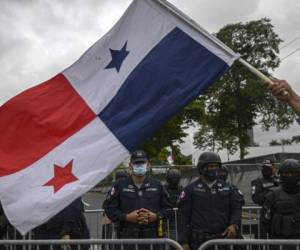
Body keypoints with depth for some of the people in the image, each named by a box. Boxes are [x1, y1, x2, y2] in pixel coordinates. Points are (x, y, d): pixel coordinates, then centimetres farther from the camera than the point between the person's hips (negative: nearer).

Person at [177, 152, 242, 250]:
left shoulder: (227, 187, 11)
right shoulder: (191, 189, 1)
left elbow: (236, 207, 15)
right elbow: (183, 216, -2)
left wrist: (233, 224, -5)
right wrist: (184, 242, -7)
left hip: (223, 239, 3)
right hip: (199, 241, -3)